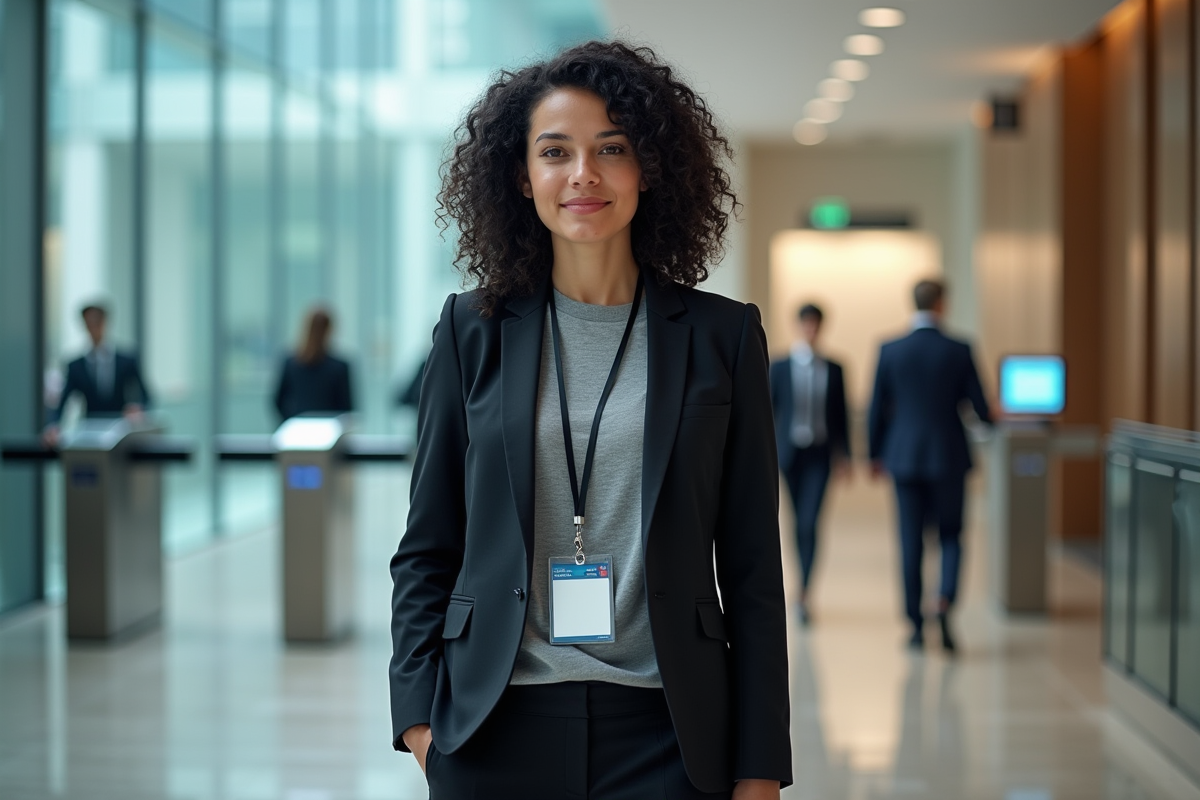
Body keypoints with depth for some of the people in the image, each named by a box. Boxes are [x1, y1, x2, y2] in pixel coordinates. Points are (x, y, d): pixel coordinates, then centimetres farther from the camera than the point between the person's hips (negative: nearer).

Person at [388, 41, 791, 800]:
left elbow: (751, 568, 3)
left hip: (664, 735, 0)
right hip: (497, 731, 1)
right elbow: (426, 550, 8)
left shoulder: (721, 336, 3)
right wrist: (420, 716, -3)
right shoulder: (474, 331, 6)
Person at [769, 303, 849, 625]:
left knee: (810, 522, -10)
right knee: (799, 522, 8)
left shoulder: (833, 370, 6)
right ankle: (803, 586, 24)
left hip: (819, 454, 0)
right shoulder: (780, 368, 2)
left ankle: (803, 594, -10)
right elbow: (768, 410, 2)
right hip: (789, 451, 0)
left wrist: (844, 455, 5)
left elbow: (841, 414, 8)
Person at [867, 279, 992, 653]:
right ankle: (945, 602, -12)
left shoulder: (890, 351, -3)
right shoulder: (959, 351, -7)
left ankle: (916, 626, 9)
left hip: (904, 457, 1)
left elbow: (877, 410, 1)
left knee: (911, 543, 7)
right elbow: (981, 408, -3)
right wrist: (992, 418, 22)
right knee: (951, 536, 12)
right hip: (949, 457, -1)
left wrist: (876, 454, 15)